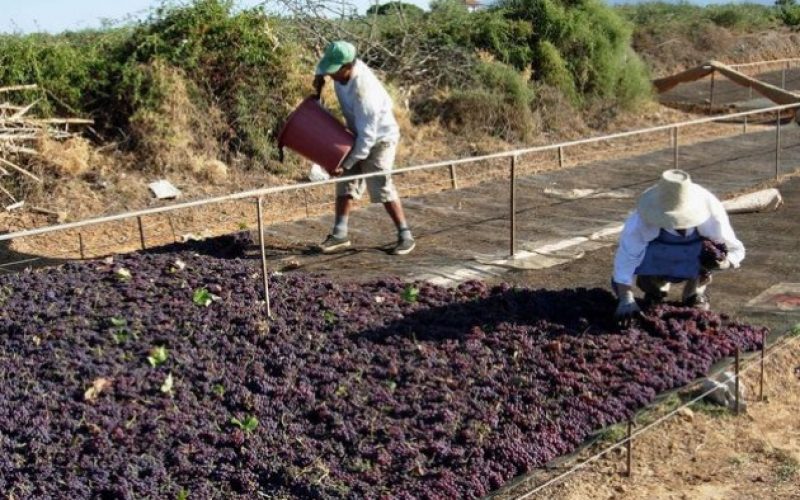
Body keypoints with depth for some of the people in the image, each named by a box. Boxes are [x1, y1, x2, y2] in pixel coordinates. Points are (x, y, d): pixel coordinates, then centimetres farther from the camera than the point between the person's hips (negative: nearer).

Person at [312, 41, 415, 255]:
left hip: (380, 138, -8)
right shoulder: (343, 67, -14)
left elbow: (367, 135, -32)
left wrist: (347, 163, -27)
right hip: (359, 135, 8)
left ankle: (405, 236, -1)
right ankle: (340, 233, 9)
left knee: (380, 187, -12)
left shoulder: (363, 91, -36)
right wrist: (319, 78, -1)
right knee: (346, 183, 5)